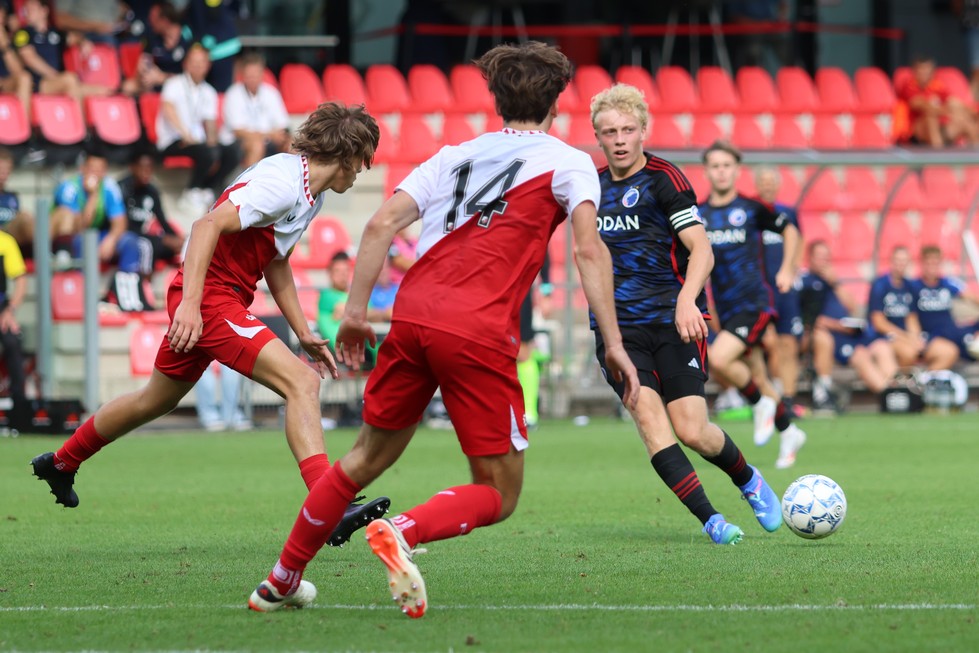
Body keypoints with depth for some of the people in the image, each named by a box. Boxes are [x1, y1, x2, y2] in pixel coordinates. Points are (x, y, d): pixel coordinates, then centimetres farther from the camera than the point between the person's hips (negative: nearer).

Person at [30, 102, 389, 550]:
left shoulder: (310, 193, 12)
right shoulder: (283, 183, -19)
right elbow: (209, 224, -27)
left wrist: (304, 334, 19)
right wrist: (191, 302, -34)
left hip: (226, 301, 10)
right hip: (208, 296, -10)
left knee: (157, 400, 25)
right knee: (301, 382, -21)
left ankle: (60, 464, 44)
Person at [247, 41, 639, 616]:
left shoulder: (453, 156, 23)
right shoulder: (568, 162, 11)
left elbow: (382, 224, 11)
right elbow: (590, 250, -4)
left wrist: (356, 310, 14)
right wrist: (614, 343, -5)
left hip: (413, 316, 5)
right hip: (480, 333, -5)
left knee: (368, 457, 23)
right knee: (499, 495, 5)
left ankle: (282, 581, 26)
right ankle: (400, 532, -22)